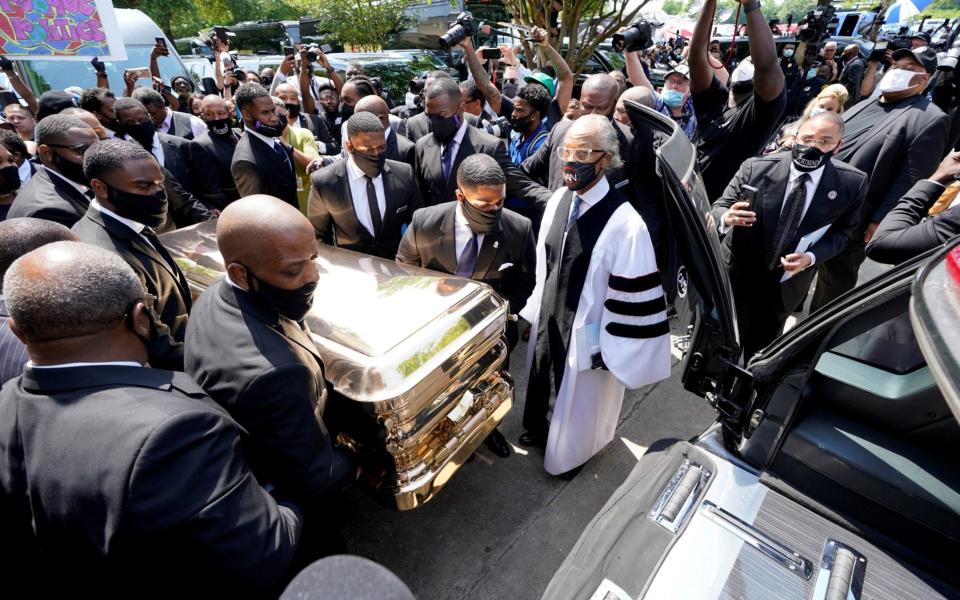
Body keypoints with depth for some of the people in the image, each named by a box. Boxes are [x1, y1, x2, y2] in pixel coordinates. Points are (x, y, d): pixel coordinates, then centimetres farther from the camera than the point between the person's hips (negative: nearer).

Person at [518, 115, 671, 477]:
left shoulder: (625, 223, -26)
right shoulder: (558, 200, -6)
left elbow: (632, 297, -20)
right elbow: (544, 264, 4)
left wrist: (612, 350, -14)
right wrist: (534, 312, 10)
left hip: (587, 334, -5)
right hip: (548, 320, 6)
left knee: (579, 400, 20)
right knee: (543, 382, 28)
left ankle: (571, 453, 50)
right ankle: (541, 428, 59)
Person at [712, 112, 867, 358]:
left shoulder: (852, 182, -11)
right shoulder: (755, 168, -16)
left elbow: (844, 231, 0)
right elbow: (720, 207, -12)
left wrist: (811, 257, -19)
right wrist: (727, 218, -37)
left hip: (788, 283, 2)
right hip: (740, 274, -1)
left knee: (763, 345, 21)